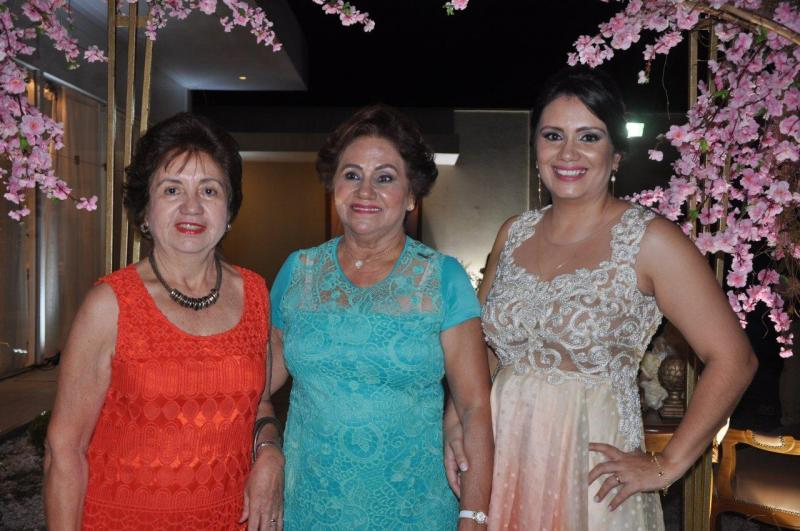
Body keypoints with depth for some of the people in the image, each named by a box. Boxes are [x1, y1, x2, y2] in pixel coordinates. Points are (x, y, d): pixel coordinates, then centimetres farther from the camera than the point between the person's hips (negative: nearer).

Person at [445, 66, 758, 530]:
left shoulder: (650, 240, -11)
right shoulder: (514, 234, 4)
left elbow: (733, 359, -12)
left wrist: (666, 466, -12)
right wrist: (456, 420, -2)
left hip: (592, 465, -4)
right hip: (502, 460, 4)